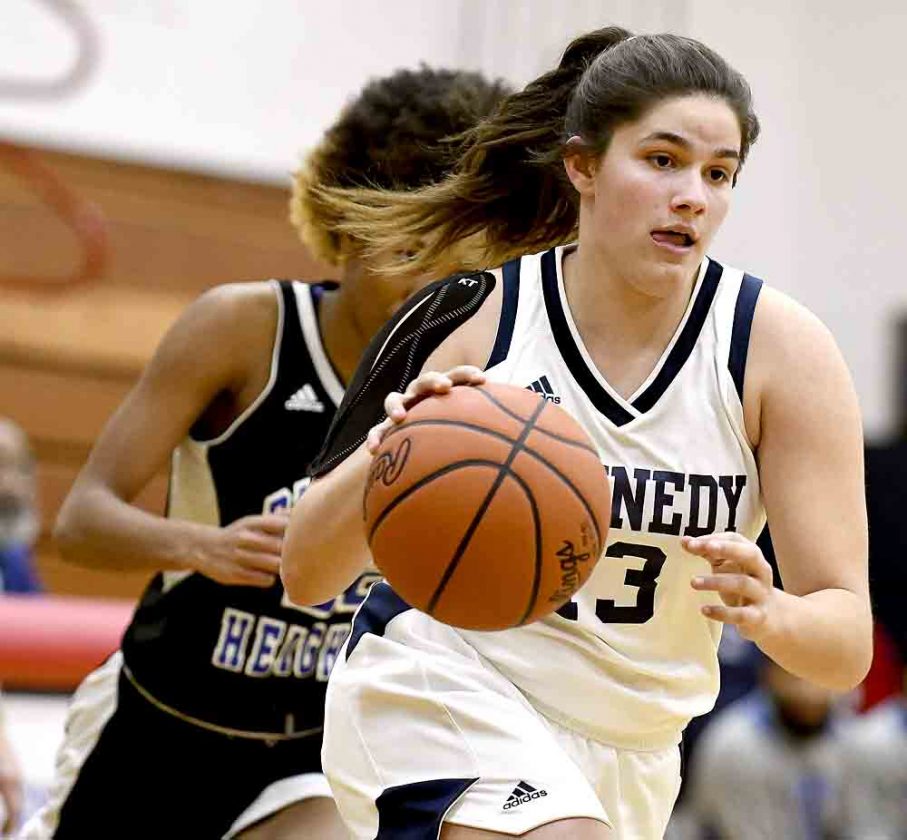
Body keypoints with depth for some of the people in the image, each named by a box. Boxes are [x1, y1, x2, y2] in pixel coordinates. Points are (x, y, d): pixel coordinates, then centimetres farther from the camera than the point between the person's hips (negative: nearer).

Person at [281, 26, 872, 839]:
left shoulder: (782, 347, -11)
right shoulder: (476, 322, -13)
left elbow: (848, 645, -14)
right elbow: (305, 574, -11)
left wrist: (769, 614, -37)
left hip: (626, 759, 4)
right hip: (437, 692, -3)